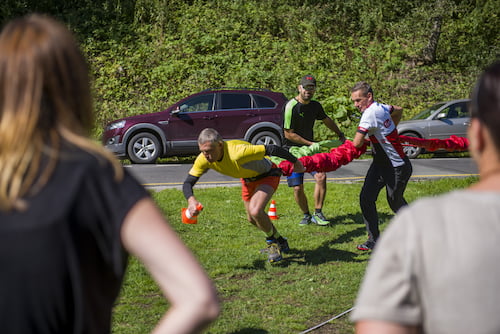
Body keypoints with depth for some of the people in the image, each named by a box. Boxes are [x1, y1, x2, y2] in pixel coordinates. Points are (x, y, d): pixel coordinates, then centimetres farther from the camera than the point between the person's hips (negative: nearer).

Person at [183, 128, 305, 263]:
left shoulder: (237, 152, -43)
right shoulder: (203, 160, -24)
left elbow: (271, 149, -35)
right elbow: (188, 183, -17)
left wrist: (295, 162, -20)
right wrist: (191, 200, -40)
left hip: (267, 175, -7)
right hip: (248, 179, 7)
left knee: (255, 211, -27)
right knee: (252, 219, 14)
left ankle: (274, 242, 1)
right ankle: (280, 241, 40)